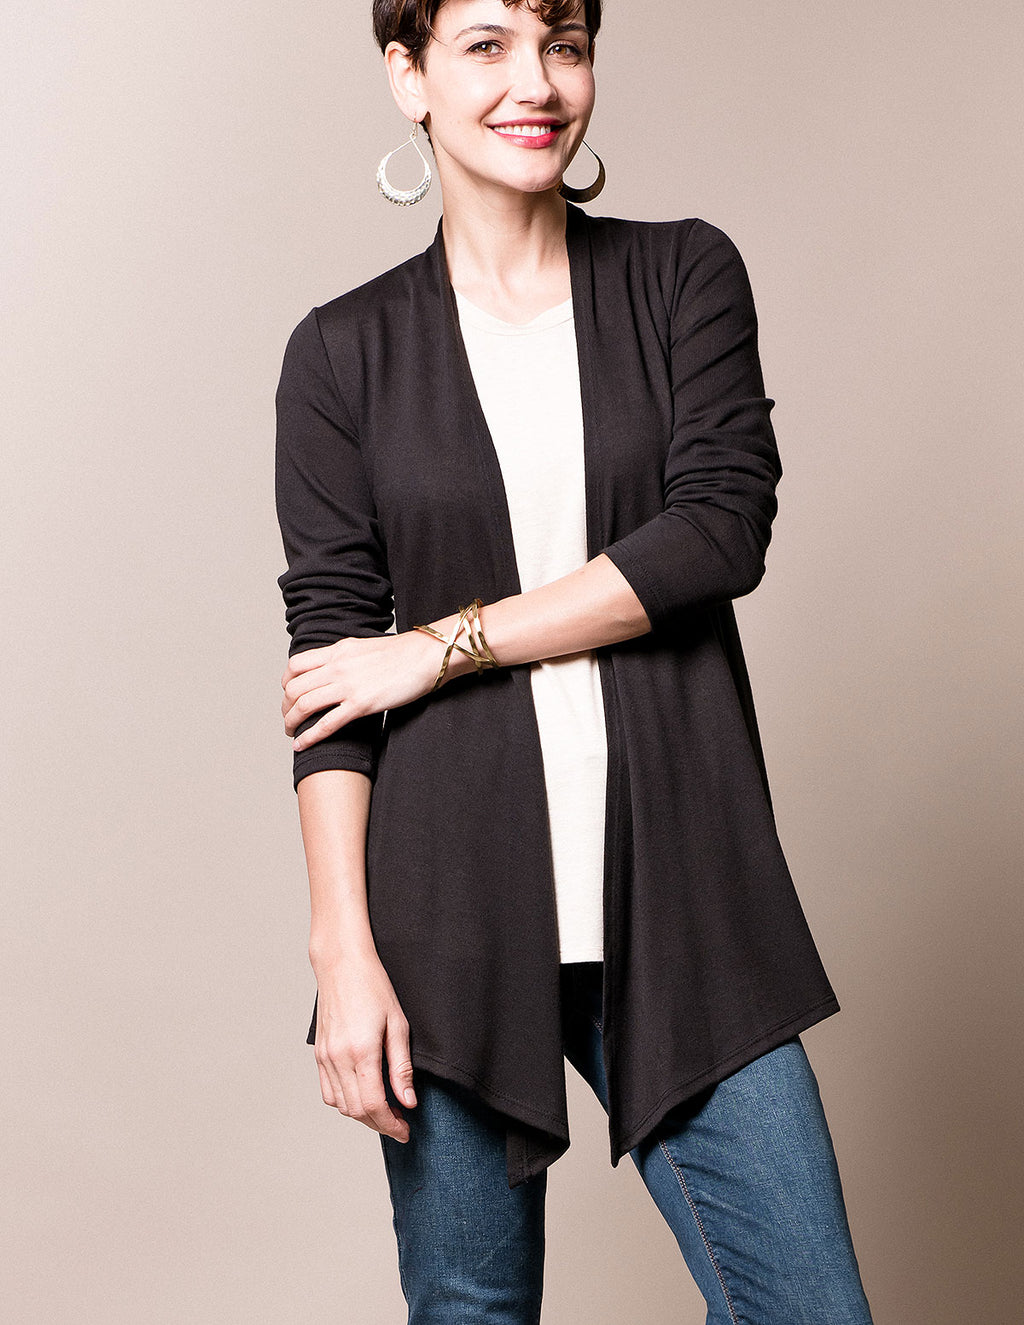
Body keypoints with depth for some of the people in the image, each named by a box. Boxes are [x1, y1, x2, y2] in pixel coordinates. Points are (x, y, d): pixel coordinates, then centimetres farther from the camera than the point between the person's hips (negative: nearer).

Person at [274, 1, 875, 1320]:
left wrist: (441, 645, -10)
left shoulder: (685, 276, 6)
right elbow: (328, 651, 0)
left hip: (674, 895, 1)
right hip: (451, 909, 0)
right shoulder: (344, 351, 4)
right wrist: (343, 948, -8)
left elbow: (724, 527, -8)